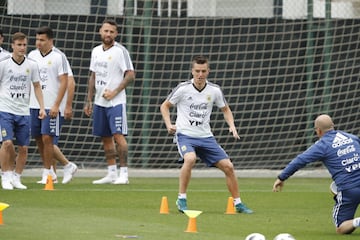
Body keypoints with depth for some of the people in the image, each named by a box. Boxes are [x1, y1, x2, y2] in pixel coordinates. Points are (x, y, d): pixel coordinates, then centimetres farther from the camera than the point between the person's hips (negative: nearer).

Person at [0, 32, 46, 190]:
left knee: (23, 147, 2)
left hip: (24, 112, 3)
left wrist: (42, 107, 6)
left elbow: (37, 87, 14)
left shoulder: (32, 65, 6)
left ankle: (17, 178, 16)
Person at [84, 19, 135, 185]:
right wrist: (89, 101, 16)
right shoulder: (96, 51, 13)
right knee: (105, 138, 9)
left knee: (118, 135, -12)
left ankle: (123, 174, -11)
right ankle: (111, 174, 15)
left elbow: (130, 75, -12)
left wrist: (114, 92, -15)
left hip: (115, 102, -7)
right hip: (99, 102, 7)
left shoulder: (120, 51, -8)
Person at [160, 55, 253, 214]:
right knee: (190, 159, -34)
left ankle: (238, 203, 14)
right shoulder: (183, 89, -8)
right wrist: (169, 125, -10)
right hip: (185, 135, -4)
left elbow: (225, 109, 18)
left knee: (228, 166, -3)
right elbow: (165, 106, 5)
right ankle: (181, 198, -20)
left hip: (206, 137, 4)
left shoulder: (214, 91, 1)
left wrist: (232, 125, 0)